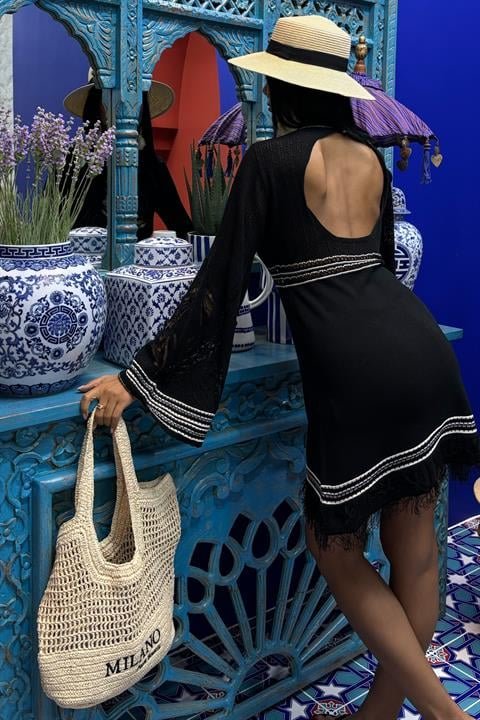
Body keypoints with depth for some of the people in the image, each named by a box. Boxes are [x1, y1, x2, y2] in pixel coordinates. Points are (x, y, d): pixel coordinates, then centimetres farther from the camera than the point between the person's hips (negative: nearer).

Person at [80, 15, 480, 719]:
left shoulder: (269, 160, -2)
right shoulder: (371, 159, 15)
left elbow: (220, 284, -6)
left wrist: (138, 376, -2)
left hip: (354, 371, -7)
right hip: (421, 345, 7)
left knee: (336, 548, 11)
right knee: (413, 543, 13)